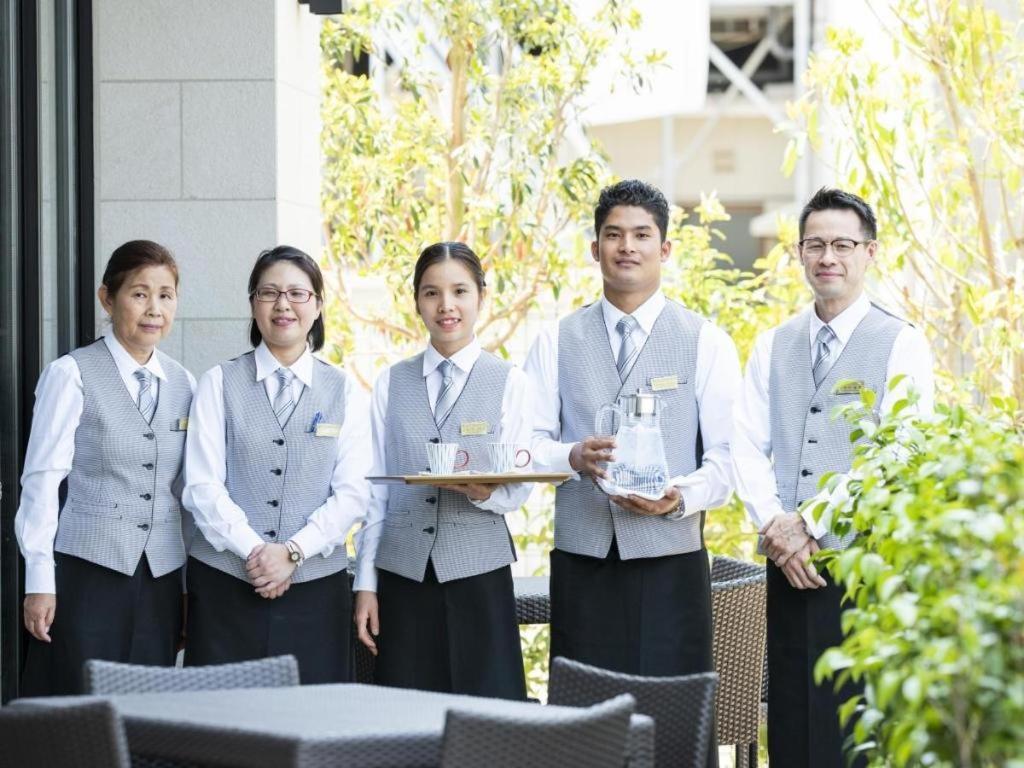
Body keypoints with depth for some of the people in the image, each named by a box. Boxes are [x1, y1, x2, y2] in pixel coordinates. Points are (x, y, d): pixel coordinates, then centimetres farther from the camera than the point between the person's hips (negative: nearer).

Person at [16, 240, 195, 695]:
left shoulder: (184, 385, 11)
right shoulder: (71, 376, -4)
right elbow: (43, 480, -6)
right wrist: (40, 582, -10)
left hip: (161, 580, 5)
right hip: (89, 575, -5)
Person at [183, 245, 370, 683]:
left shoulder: (345, 392, 9)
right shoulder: (219, 384, 7)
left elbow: (352, 493, 1)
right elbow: (202, 486, -2)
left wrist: (292, 552, -12)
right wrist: (253, 550, -13)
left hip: (315, 585, 1)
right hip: (225, 582, -1)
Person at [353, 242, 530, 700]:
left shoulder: (509, 382, 2)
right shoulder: (391, 383, 9)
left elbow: (520, 489, 0)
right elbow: (375, 490, 9)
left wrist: (483, 491, -22)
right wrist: (365, 584, 5)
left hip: (478, 573, -2)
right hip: (403, 571, 2)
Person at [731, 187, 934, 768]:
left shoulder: (901, 345, -2)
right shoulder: (773, 347, 14)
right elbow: (748, 447, 8)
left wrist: (811, 521, -14)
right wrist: (775, 525, -9)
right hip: (790, 568, 4)